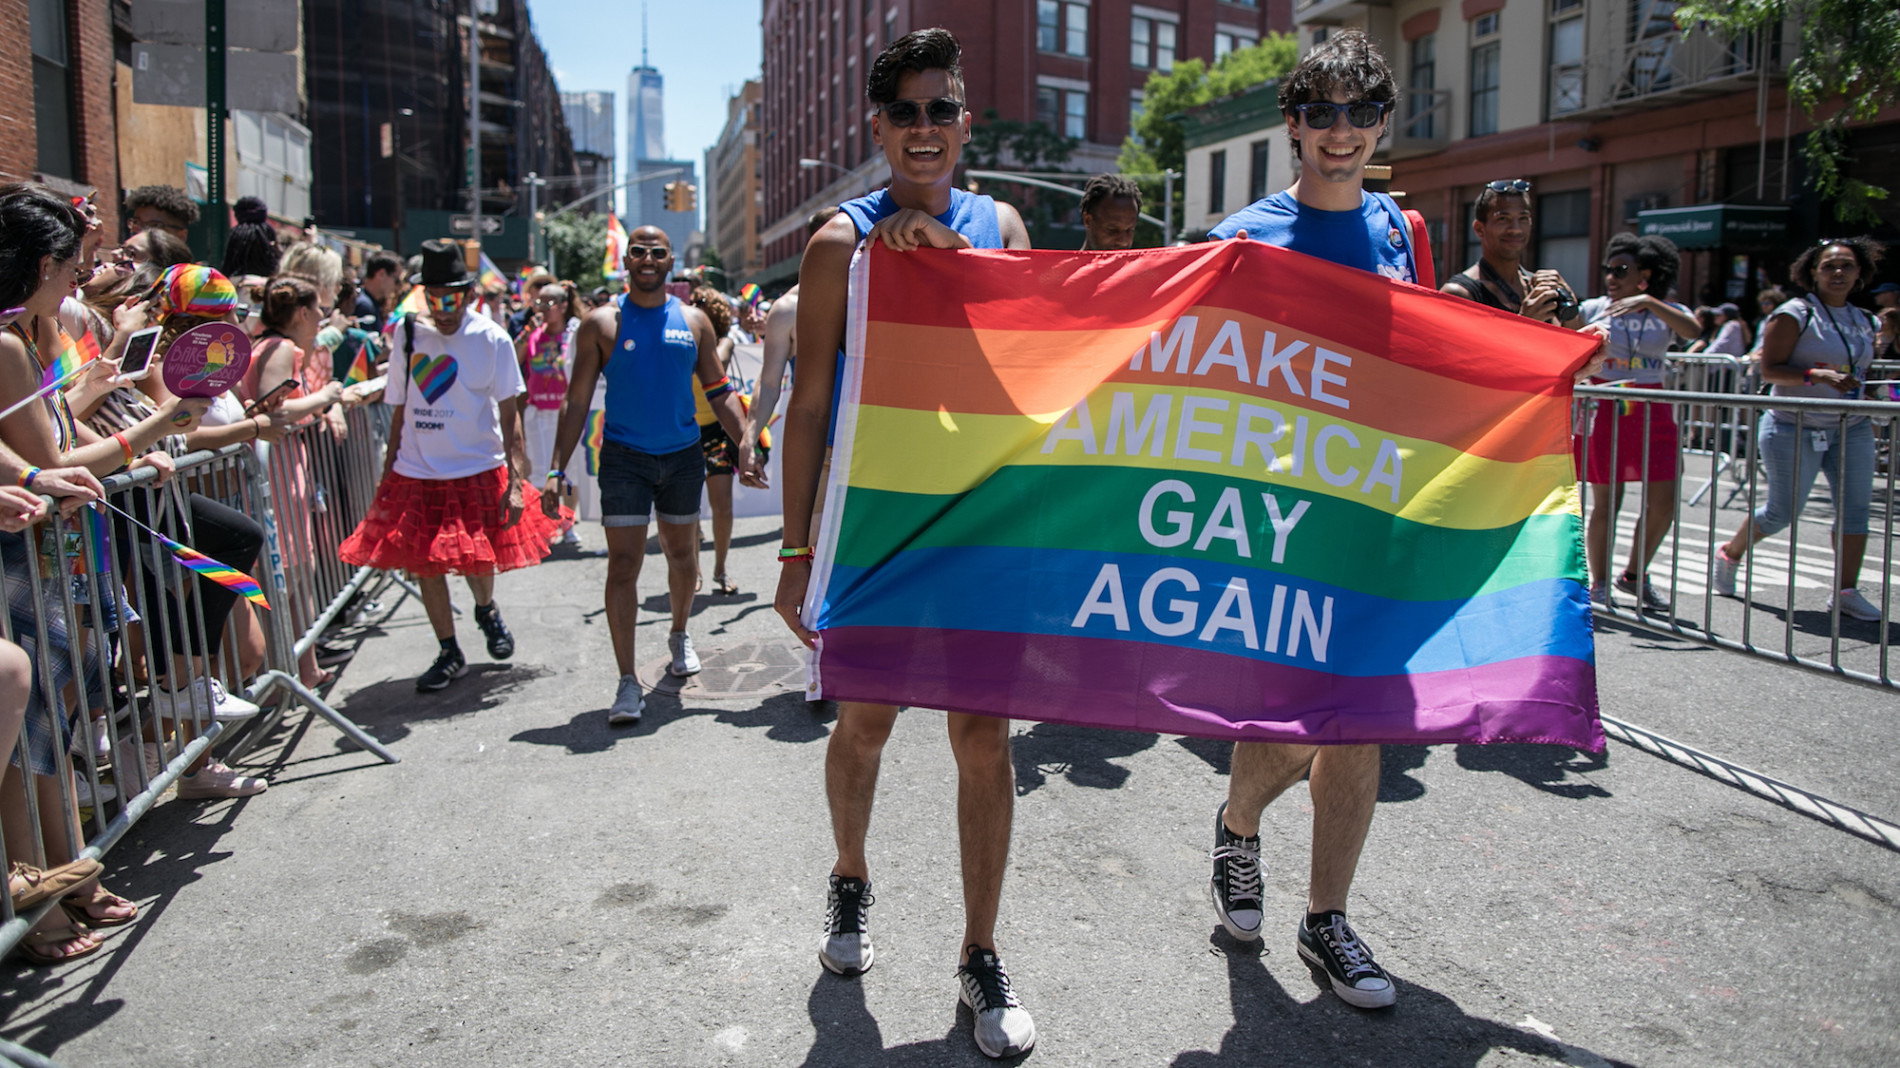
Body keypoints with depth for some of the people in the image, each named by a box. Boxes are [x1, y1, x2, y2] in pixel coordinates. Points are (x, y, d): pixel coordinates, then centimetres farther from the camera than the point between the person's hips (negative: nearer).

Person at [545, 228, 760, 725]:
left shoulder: (693, 321, 5)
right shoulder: (601, 323, -1)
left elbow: (720, 392, 9)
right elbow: (577, 401, -1)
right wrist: (559, 468, -8)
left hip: (683, 454, 3)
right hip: (625, 456, -3)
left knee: (682, 556, 15)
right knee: (623, 564, -8)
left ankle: (679, 635, 42)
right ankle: (627, 681, -3)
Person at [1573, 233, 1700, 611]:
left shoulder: (1668, 312, 4)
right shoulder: (1593, 309, 3)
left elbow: (1692, 330, -18)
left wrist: (1647, 302, -29)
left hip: (1653, 413, 2)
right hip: (1606, 410, -2)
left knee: (1663, 504, 1)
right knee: (1606, 502, 0)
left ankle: (1635, 575, 22)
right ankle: (1598, 585, 14)